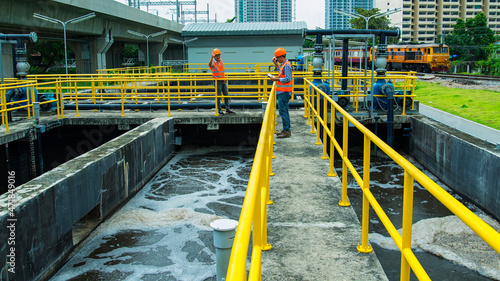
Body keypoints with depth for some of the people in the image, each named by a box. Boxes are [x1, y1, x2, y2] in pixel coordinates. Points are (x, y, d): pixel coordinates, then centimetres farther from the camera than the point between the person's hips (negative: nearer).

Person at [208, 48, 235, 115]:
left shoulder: (221, 61, 11)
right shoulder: (213, 62, -9)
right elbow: (210, 64, -34)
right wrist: (212, 57, -48)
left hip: (223, 80, 6)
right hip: (217, 81, -6)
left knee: (226, 95, 6)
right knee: (218, 96, -1)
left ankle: (228, 109, 11)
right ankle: (219, 110, 6)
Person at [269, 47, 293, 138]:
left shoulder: (286, 65, -15)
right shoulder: (283, 64, 15)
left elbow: (288, 79, -23)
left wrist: (276, 79, -16)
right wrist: (275, 64, 27)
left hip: (284, 92, -11)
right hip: (282, 92, 11)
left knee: (283, 111, -10)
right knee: (284, 111, 15)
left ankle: (287, 131, -7)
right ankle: (286, 130, 23)